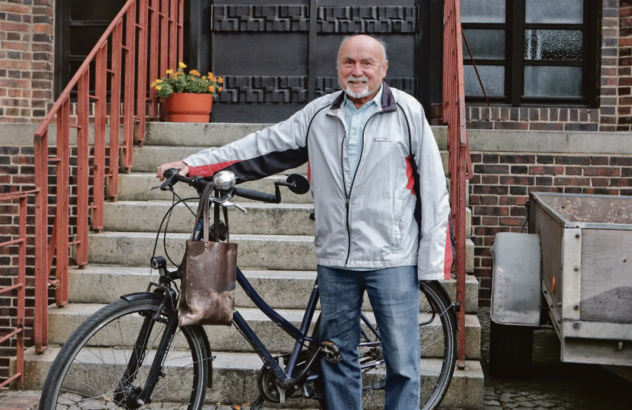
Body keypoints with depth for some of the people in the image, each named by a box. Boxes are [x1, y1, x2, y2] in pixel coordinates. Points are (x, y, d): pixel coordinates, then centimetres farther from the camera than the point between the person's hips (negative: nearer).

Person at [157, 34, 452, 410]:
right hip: (335, 258, 4)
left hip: (393, 260, -3)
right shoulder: (319, 114, 9)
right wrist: (193, 164, 4)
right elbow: (263, 147, 10)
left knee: (402, 361, 0)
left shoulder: (408, 112, 0)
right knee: (338, 358, 13)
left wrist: (434, 261, -6)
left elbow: (433, 186, -2)